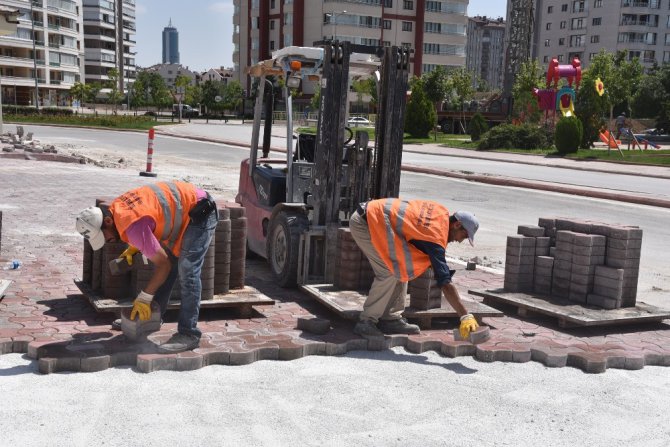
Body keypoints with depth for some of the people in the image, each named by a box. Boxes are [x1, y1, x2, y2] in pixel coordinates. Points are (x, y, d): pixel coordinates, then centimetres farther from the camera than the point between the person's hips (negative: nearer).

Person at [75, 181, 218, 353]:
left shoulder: (132, 226, -28)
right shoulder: (116, 208, 0)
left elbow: (163, 264, -23)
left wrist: (143, 298, -13)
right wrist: (133, 248, 8)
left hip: (199, 213, -10)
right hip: (185, 214, 10)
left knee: (187, 273, -15)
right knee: (170, 260, 14)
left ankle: (188, 334, -13)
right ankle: (152, 316, 24)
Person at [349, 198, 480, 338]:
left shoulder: (442, 212, 4)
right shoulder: (436, 238, -21)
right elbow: (445, 282, -24)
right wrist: (465, 316, -24)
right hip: (364, 222, -10)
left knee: (399, 267, 8)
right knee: (389, 272, -12)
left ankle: (390, 319, 12)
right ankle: (366, 321, -3)